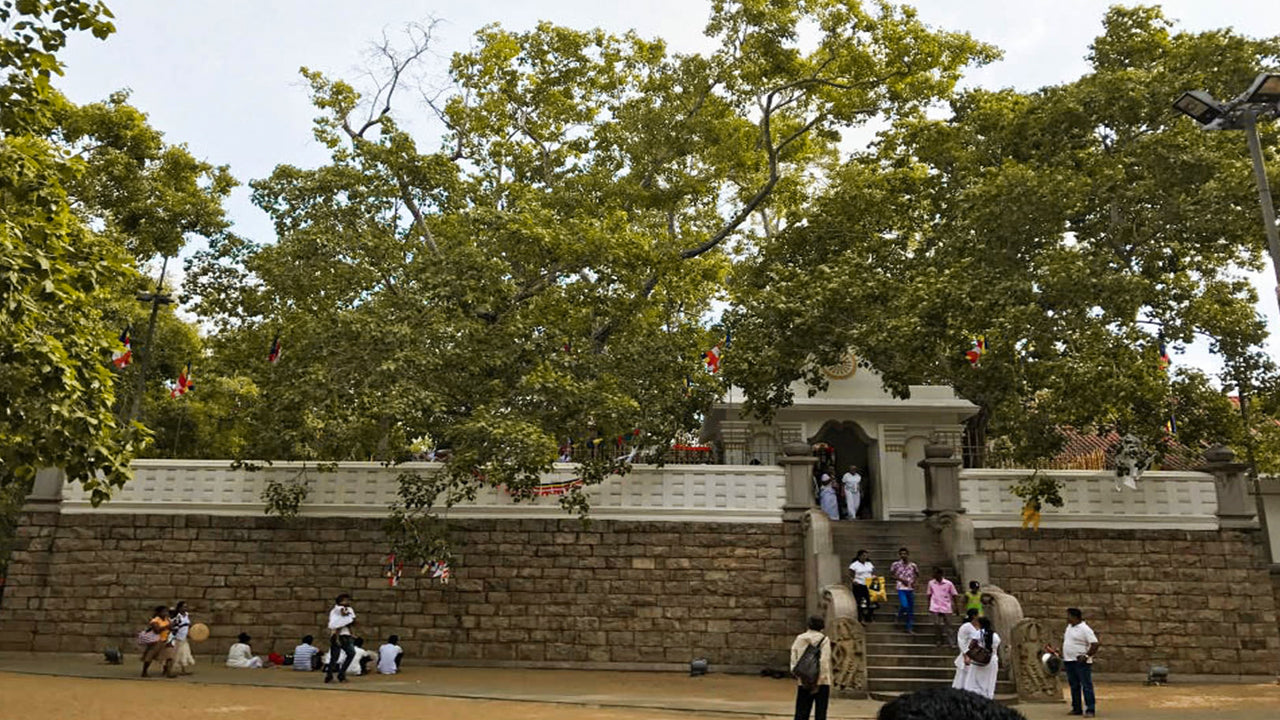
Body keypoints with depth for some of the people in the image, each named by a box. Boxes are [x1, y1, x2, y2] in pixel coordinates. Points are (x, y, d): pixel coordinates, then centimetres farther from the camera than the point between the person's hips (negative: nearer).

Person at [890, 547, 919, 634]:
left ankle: (910, 628, 16)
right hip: (901, 588, -3)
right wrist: (901, 579, -11)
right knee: (904, 605, -20)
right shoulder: (896, 564, -4)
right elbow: (891, 575, 3)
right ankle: (900, 615, 14)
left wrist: (914, 581, -6)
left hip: (911, 589, 3)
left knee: (911, 609, 6)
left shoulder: (913, 565, 2)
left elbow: (917, 575, 15)